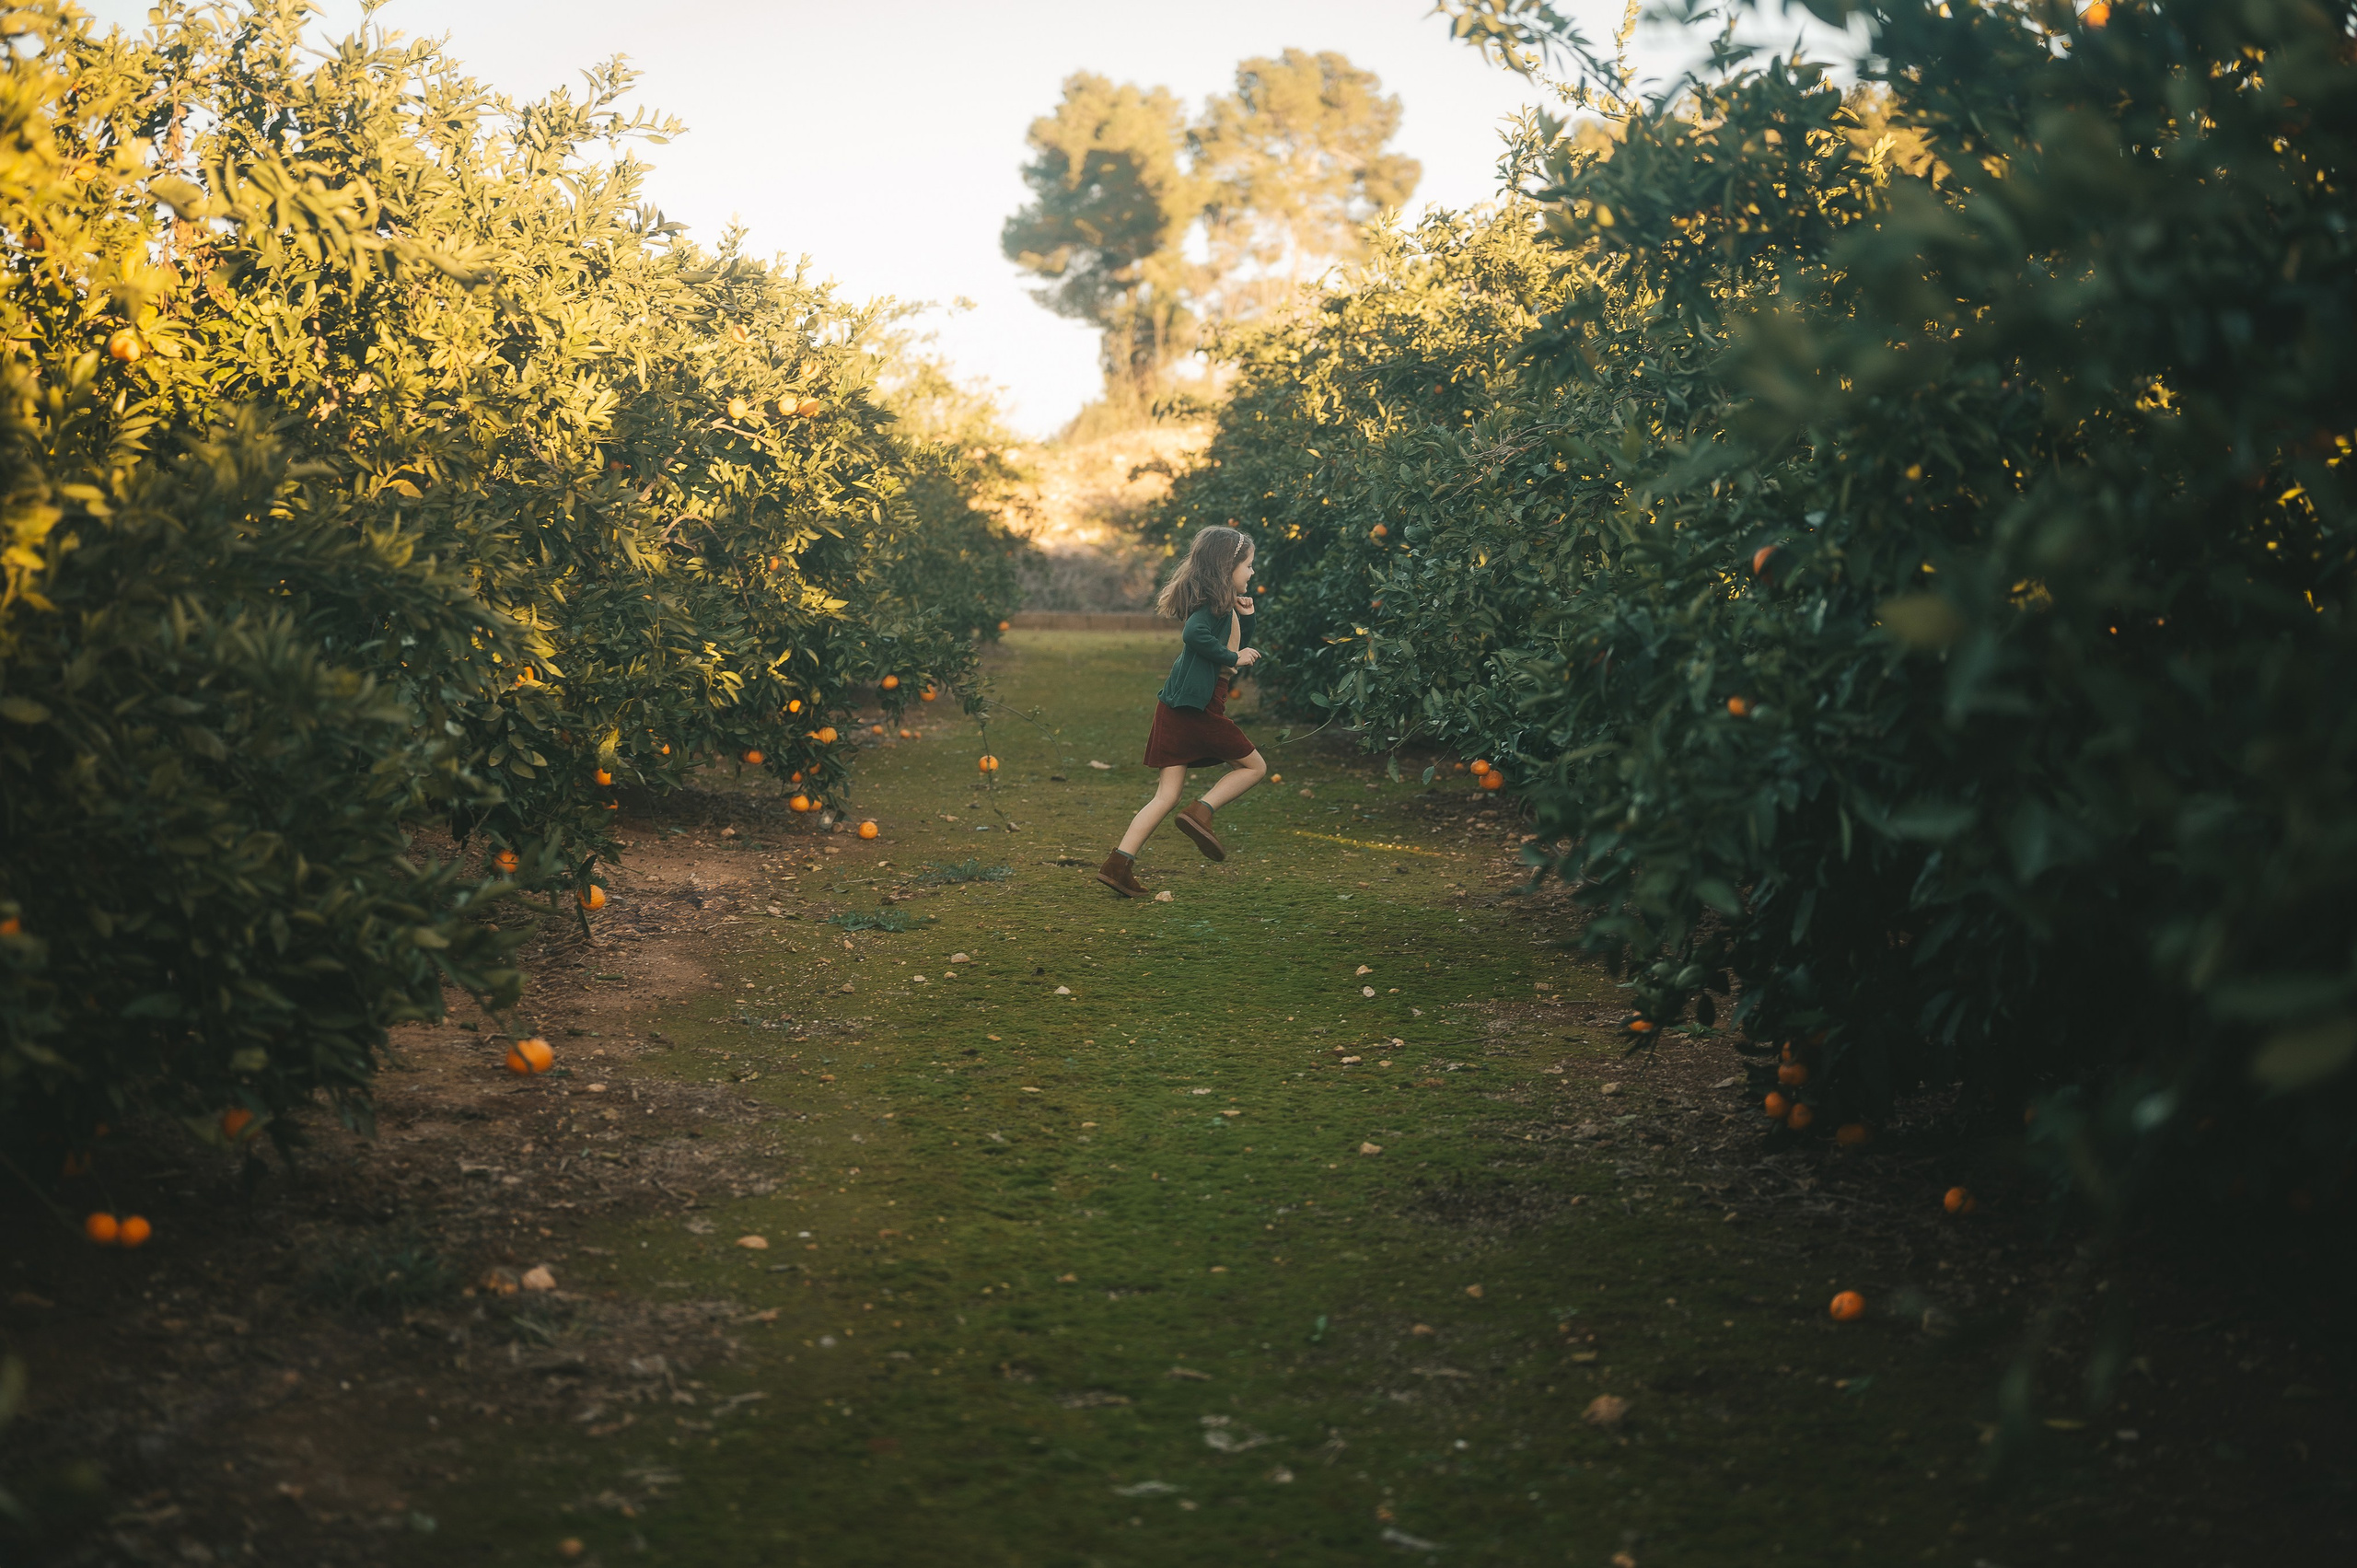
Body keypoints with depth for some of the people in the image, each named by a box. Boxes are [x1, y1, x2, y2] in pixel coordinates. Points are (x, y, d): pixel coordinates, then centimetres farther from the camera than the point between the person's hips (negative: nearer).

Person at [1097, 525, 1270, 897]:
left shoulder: (1223, 605, 19)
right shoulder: (1213, 603, -9)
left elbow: (1241, 656, 27)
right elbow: (1194, 634, -28)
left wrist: (1245, 619, 14)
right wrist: (1232, 657, -17)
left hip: (1178, 709, 9)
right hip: (1197, 708, -9)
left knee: (1168, 794, 6)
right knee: (1254, 766, 7)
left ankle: (1118, 865, -2)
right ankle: (1200, 812, -7)